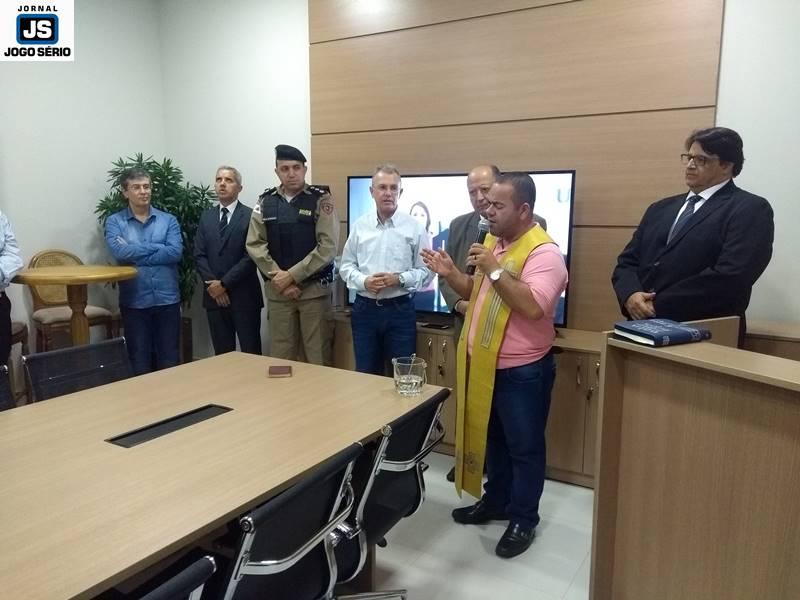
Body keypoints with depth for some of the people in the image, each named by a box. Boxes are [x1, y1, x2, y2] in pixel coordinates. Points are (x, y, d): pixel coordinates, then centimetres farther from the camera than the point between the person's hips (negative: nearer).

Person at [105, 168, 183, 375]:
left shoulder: (169, 220, 5)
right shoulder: (115, 222, 4)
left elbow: (175, 253, -11)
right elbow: (119, 252, -15)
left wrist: (135, 253, -11)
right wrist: (159, 247, -10)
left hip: (167, 300, 1)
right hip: (134, 302, 0)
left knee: (169, 361, 8)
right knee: (139, 362, 9)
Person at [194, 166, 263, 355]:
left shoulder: (250, 216, -4)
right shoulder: (206, 217, 12)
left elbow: (251, 256, -12)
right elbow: (199, 255, 7)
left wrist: (224, 283, -13)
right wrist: (213, 284, -8)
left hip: (244, 296, -4)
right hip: (214, 295, 5)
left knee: (250, 353, 1)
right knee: (222, 354, 11)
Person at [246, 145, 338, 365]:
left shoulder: (320, 199, -3)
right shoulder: (266, 202, 7)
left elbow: (328, 246, -11)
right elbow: (255, 244, 3)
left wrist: (292, 276, -14)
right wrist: (278, 277, -10)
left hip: (314, 289, -3)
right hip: (277, 290, 3)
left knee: (318, 358, 2)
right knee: (280, 359, 9)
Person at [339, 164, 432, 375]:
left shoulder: (414, 227, -3)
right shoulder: (359, 225, 4)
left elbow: (426, 271, -2)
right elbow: (346, 266, 7)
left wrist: (399, 279, -17)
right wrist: (364, 281, -11)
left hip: (400, 309, -2)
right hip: (365, 308, 2)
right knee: (365, 375, 12)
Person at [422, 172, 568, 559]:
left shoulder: (544, 252, -18)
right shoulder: (492, 241, 9)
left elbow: (534, 307, -31)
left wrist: (495, 270, -28)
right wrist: (451, 274, -2)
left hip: (523, 370, -8)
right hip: (484, 364, 8)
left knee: (524, 447, 9)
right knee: (491, 438, 21)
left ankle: (523, 519, 25)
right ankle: (495, 501, 40)